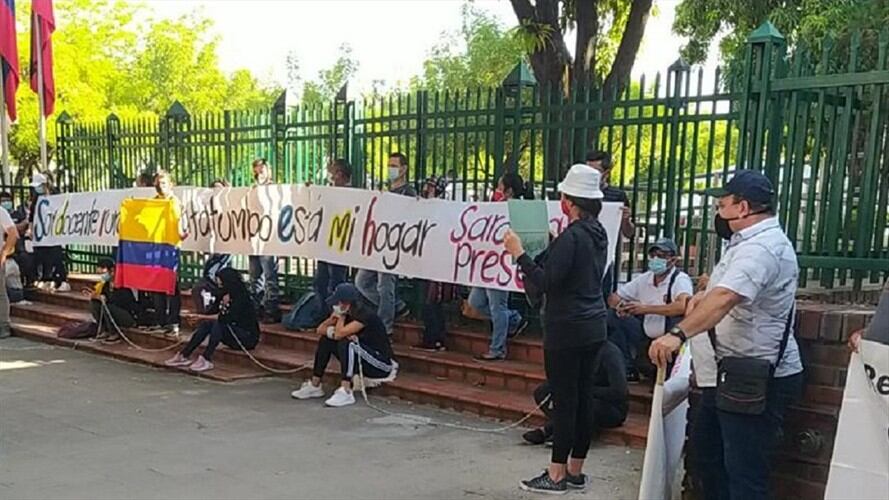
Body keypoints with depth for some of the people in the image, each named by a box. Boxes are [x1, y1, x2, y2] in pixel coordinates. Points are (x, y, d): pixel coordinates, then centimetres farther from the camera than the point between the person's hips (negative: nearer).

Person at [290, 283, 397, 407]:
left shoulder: (365, 315, -25)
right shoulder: (347, 313, -1)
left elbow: (339, 333, -32)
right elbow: (320, 329, 1)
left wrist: (341, 316, -17)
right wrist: (331, 332, -19)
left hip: (381, 365, -9)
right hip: (363, 361, 9)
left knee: (347, 343, -32)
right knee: (326, 339, 3)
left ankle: (345, 393, -33)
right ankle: (314, 386, 7)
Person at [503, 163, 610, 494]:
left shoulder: (571, 236, -17)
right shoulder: (598, 233, 10)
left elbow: (546, 282, -21)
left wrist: (519, 254, -15)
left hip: (567, 329, -9)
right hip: (593, 326, 9)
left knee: (564, 400, -3)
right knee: (583, 397, 11)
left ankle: (557, 475, 5)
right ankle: (575, 470, 20)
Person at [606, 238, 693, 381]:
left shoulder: (681, 279, -14)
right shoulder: (644, 279, 4)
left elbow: (684, 306, -35)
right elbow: (613, 297, 11)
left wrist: (646, 308, -29)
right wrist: (619, 305, -15)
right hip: (645, 336, 6)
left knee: (679, 318, -35)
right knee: (612, 316, -4)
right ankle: (628, 370, 3)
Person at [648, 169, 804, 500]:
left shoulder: (760, 248, -20)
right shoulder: (753, 242, 16)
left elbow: (726, 298, -38)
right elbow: (727, 288, 34)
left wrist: (678, 334, -48)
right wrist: (703, 296, 13)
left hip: (754, 382, -11)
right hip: (733, 377, 11)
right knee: (705, 448, 22)